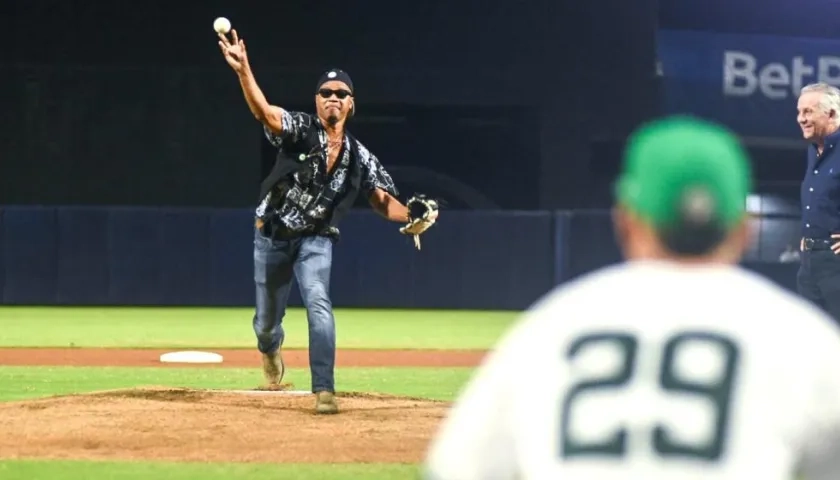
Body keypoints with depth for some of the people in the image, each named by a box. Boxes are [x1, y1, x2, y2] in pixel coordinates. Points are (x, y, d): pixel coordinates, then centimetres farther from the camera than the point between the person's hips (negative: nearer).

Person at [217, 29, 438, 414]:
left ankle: (324, 391, -23)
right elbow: (264, 111, -30)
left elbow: (382, 199, -5)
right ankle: (270, 350, 51)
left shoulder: (360, 158, -3)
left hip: (316, 240, 1)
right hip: (272, 237, -1)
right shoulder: (299, 129, -12)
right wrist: (243, 71, -50)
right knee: (267, 319, 11)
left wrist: (410, 218, -28)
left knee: (318, 303, -24)